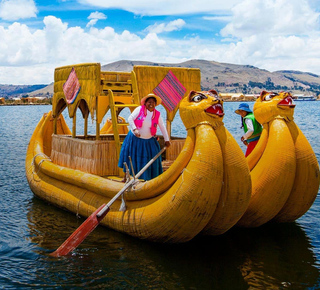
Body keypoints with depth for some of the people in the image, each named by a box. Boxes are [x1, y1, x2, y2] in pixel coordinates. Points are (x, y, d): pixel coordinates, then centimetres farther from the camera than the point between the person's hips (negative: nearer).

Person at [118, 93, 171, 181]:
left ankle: (149, 178, 13)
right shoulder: (139, 109, -9)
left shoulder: (157, 114, -3)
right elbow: (130, 119, -13)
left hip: (148, 141, 1)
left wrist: (166, 140, 5)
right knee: (130, 156, 5)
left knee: (151, 159, -1)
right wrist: (135, 129, -27)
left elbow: (162, 127, 5)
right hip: (135, 138, -1)